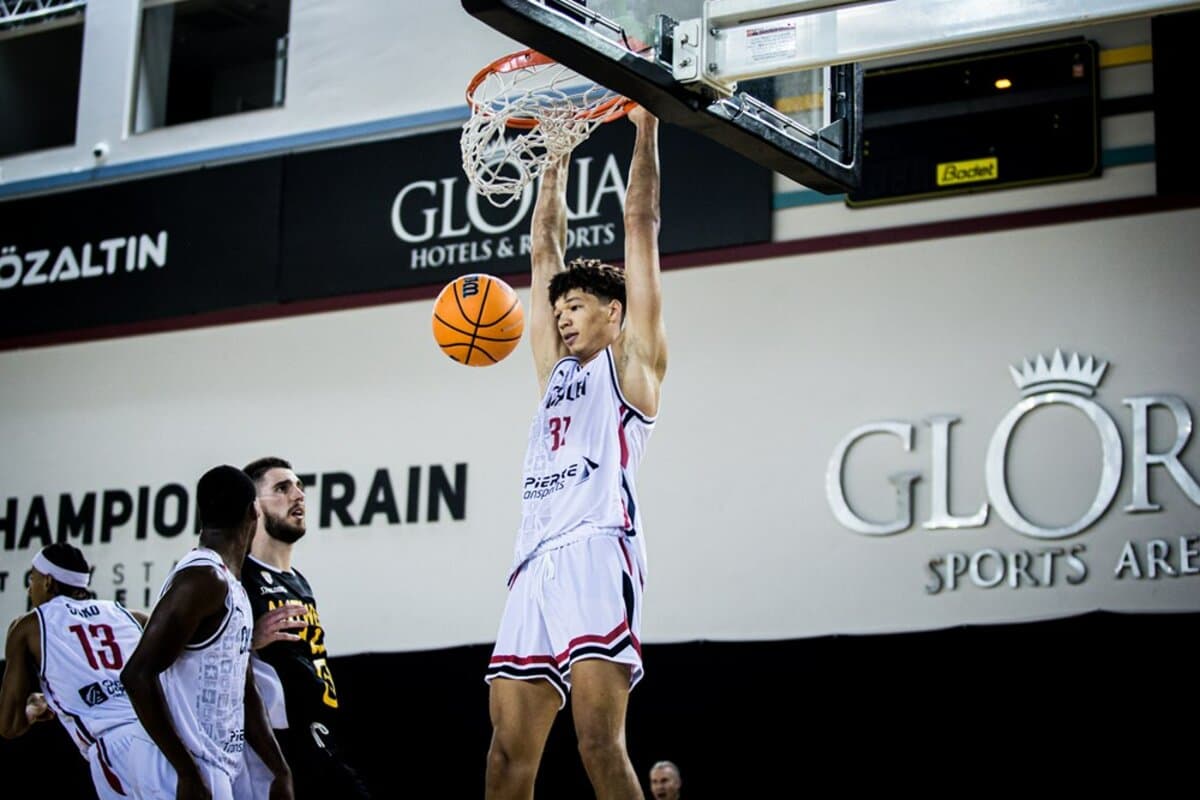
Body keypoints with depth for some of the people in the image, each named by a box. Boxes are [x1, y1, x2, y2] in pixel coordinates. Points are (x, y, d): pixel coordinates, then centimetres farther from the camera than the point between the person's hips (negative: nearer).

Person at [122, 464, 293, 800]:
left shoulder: (231, 587, 17)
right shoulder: (203, 579, -15)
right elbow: (138, 674, -23)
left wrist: (281, 772, 17)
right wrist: (188, 773, -23)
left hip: (217, 770, 11)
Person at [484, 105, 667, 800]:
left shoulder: (631, 362, 12)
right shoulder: (559, 368, 29)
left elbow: (641, 226, 10)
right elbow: (545, 248, 32)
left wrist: (646, 127, 12)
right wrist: (558, 153, 34)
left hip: (597, 554, -7)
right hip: (537, 562, 7)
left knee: (600, 738, -18)